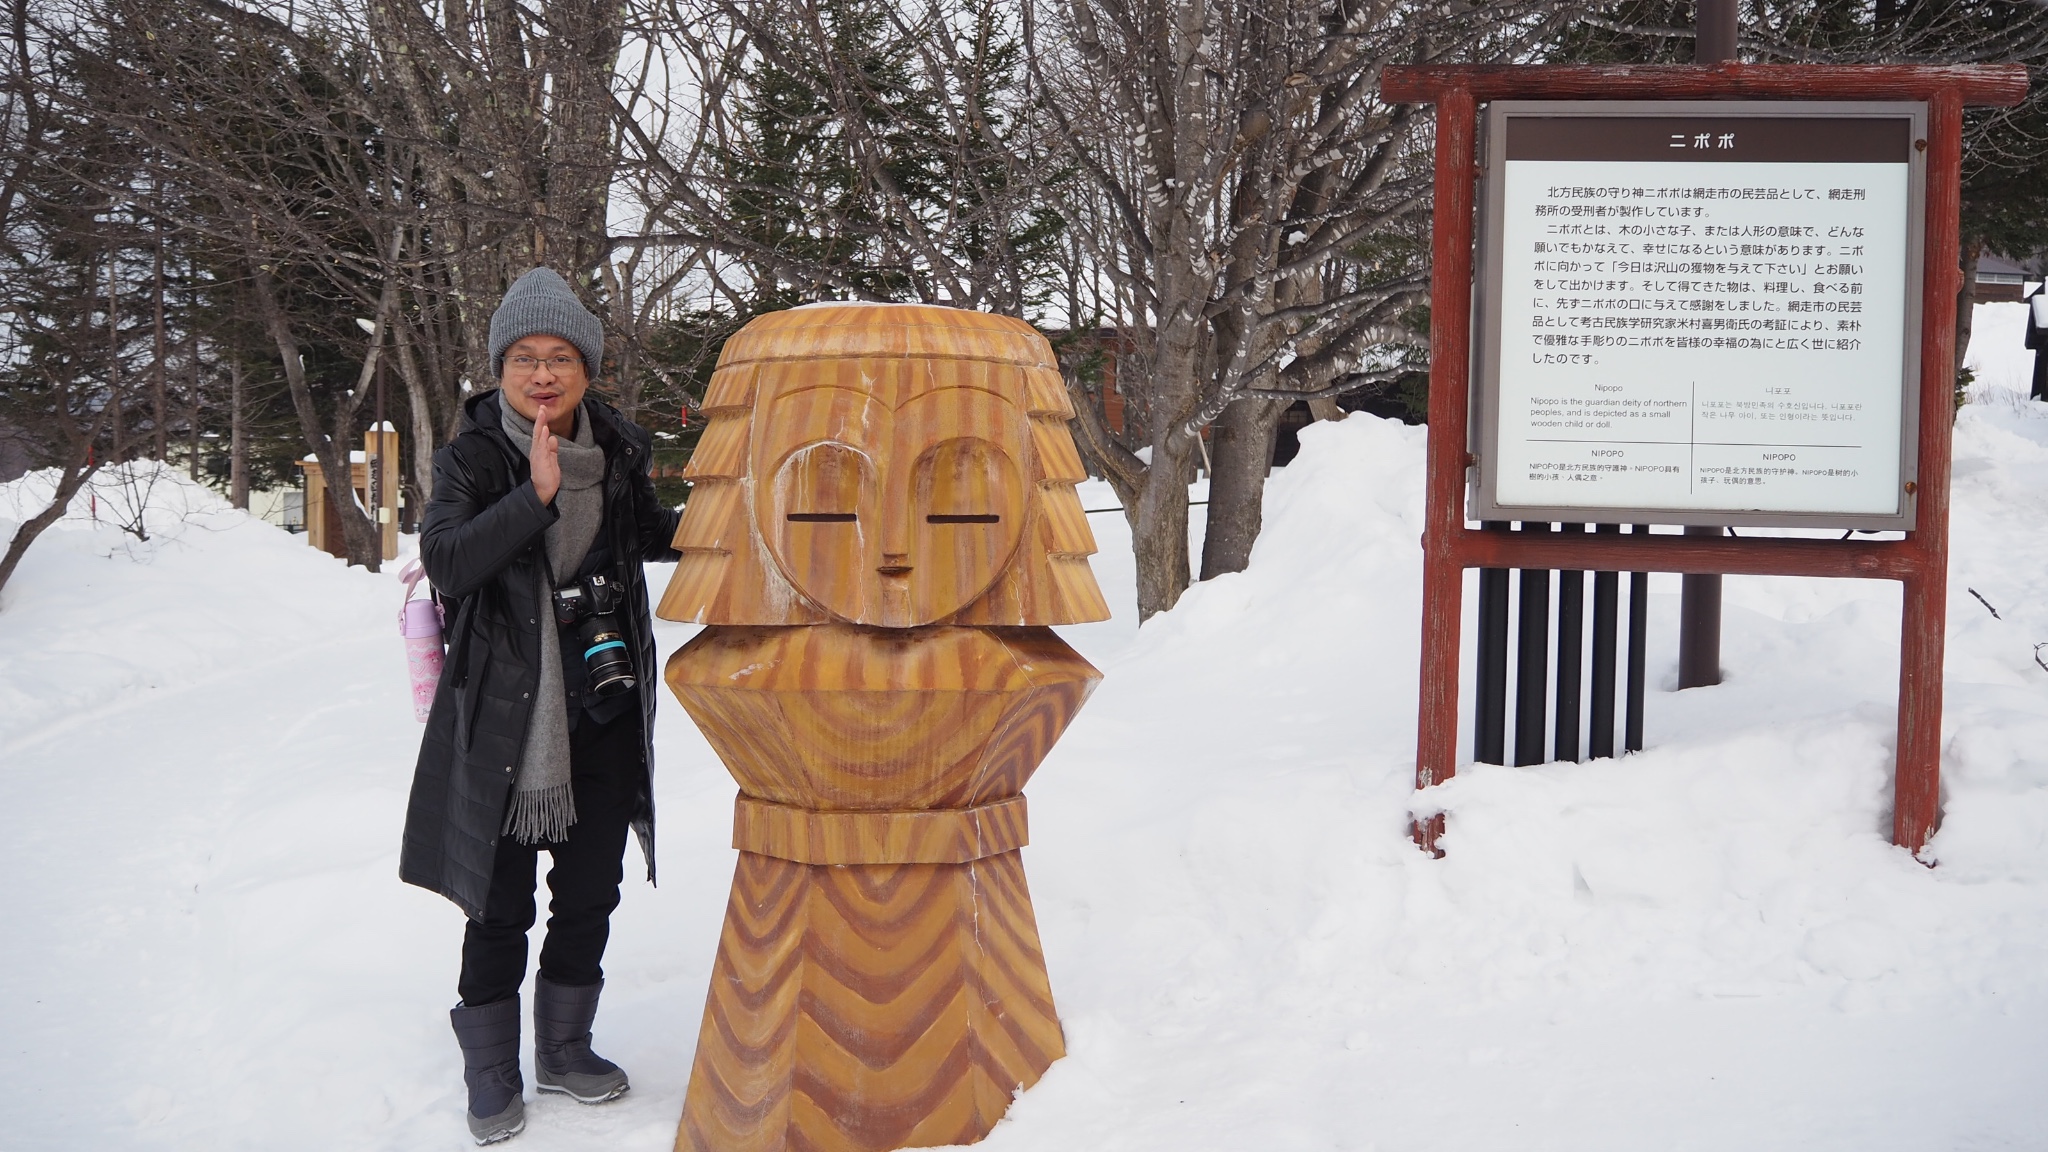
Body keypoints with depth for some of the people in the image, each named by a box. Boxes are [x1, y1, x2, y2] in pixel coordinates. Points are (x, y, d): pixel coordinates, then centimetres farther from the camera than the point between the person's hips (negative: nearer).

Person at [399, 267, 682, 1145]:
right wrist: (536, 496, -36)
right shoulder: (473, 454, -10)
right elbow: (445, 561, -26)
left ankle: (564, 1047, 32)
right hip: (506, 709, -4)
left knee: (590, 889, 13)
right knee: (502, 899, 4)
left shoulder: (617, 448, 3)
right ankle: (492, 1070, 22)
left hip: (605, 707, 4)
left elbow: (650, 535, 22)